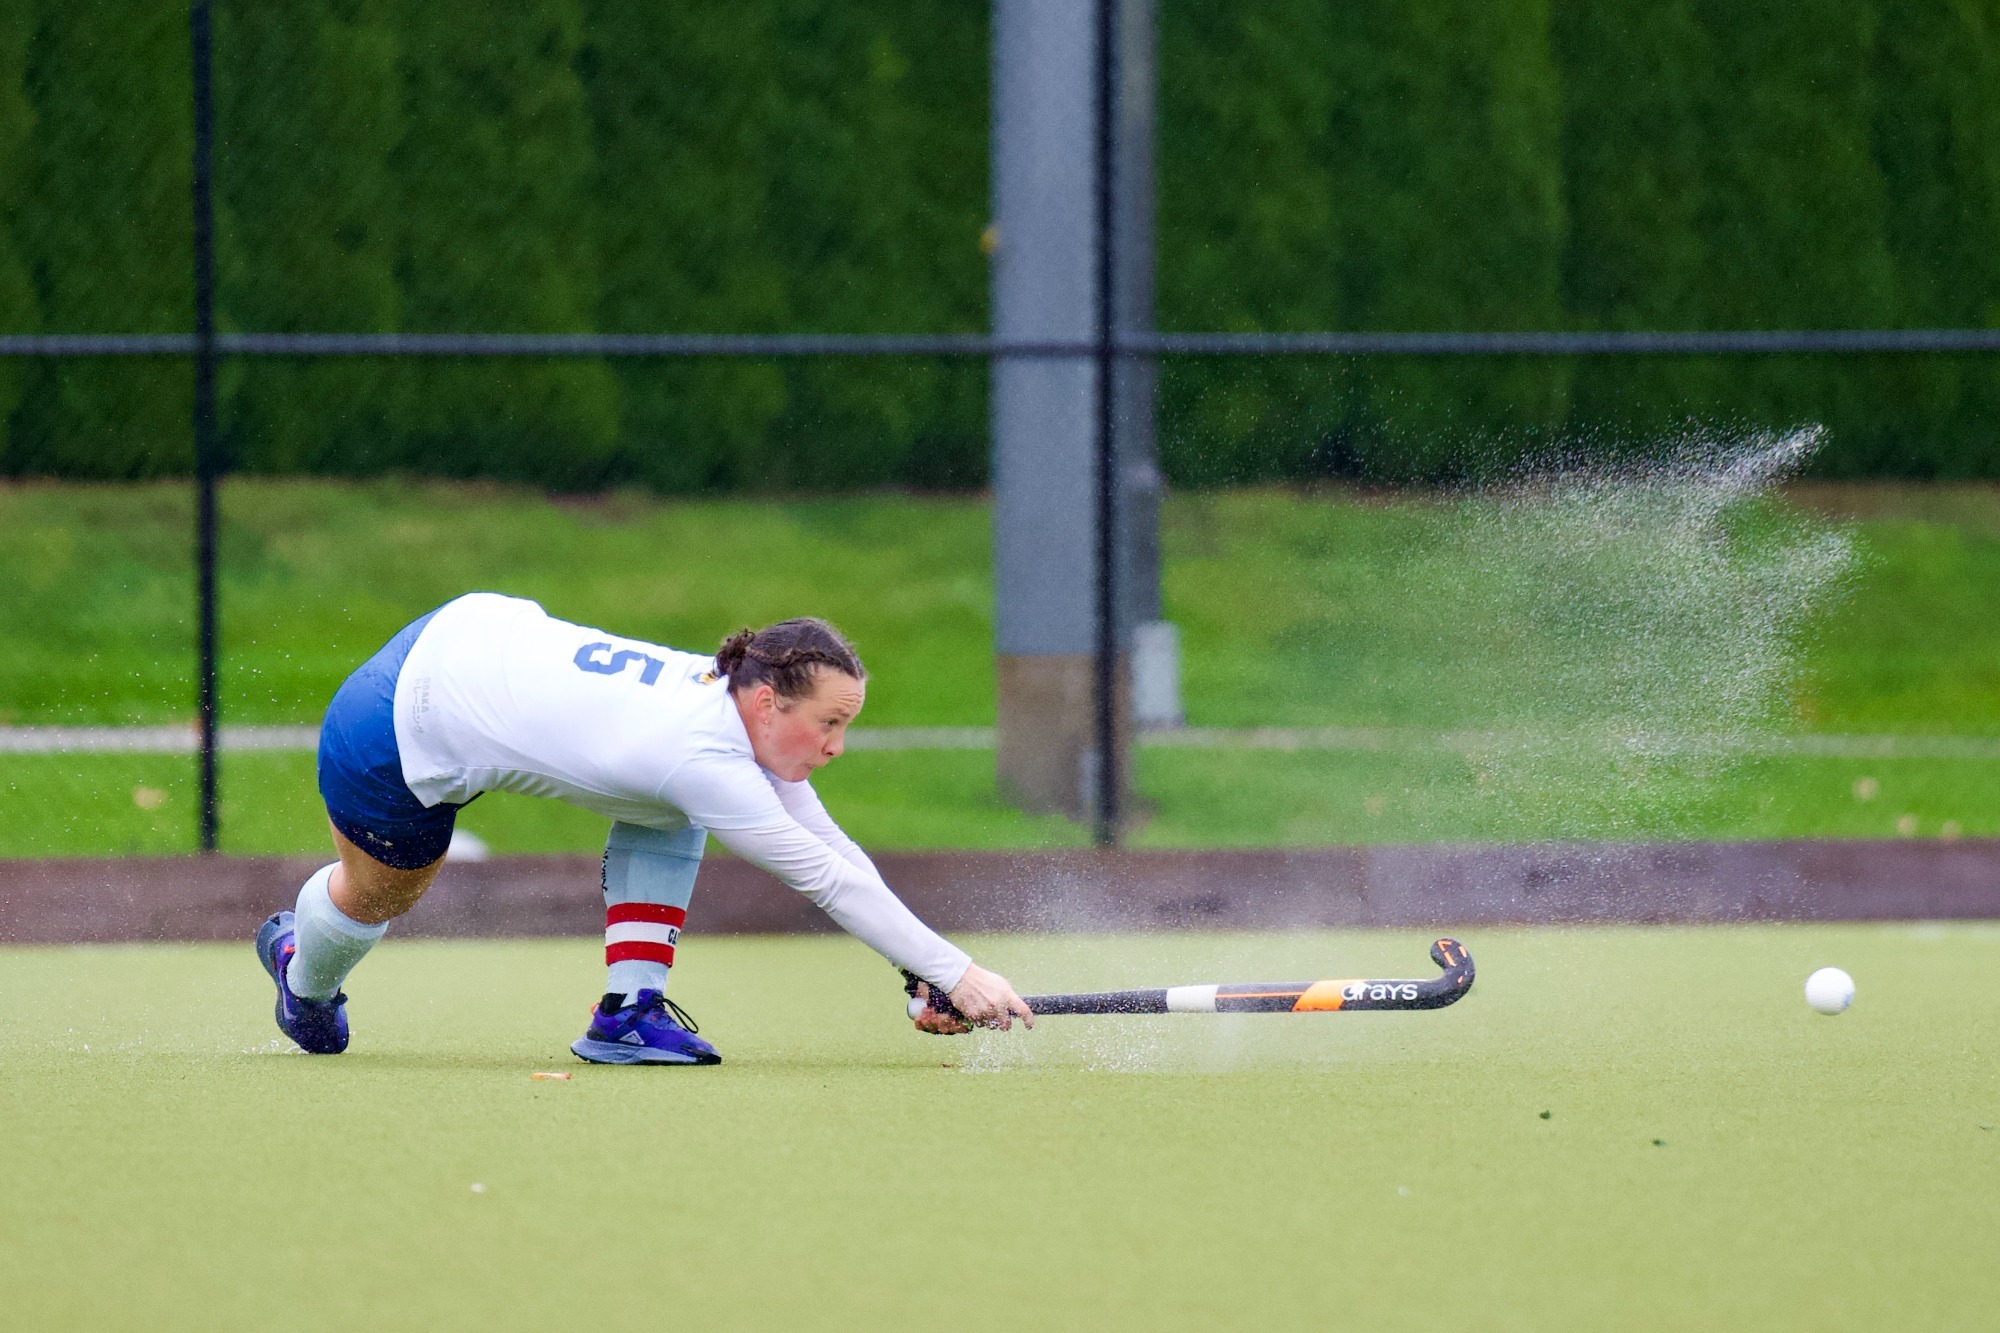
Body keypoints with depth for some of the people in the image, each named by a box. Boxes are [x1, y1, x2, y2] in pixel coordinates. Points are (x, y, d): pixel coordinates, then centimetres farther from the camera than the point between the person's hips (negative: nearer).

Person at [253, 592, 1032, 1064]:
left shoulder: (733, 695, -11)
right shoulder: (705, 761, -36)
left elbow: (835, 850, -6)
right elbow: (828, 880, -35)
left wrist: (923, 974, -11)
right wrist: (954, 972, -33)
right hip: (395, 736, -7)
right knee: (378, 892, 20)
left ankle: (628, 1012, -1)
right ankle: (303, 972, 54)